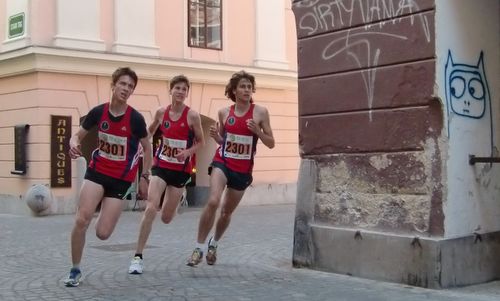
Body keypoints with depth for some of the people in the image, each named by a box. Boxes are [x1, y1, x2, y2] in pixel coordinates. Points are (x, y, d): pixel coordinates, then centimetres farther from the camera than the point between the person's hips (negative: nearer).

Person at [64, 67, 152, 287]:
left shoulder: (135, 118, -13)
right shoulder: (98, 112, -6)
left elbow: (147, 147, 1)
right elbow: (78, 135, 7)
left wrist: (145, 176, 0)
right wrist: (74, 144, -17)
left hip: (121, 179, -2)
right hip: (97, 171, 2)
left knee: (102, 233, -3)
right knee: (81, 220, -17)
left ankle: (107, 204, 34)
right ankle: (75, 270, 3)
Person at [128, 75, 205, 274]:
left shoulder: (192, 115, -9)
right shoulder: (161, 112, -1)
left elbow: (201, 142, 0)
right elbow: (149, 132, 17)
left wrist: (188, 152, -18)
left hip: (181, 169, -1)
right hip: (161, 165, 1)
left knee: (166, 218, 10)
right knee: (150, 208, -18)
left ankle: (170, 203, 51)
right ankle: (138, 256, -8)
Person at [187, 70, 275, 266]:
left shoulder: (260, 112, -6)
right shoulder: (224, 112, 0)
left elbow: (271, 144, -2)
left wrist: (257, 131, -19)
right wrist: (215, 136, -8)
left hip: (243, 170, 0)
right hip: (222, 162, 0)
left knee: (226, 212, 12)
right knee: (213, 201, -24)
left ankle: (214, 244, 41)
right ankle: (199, 248, -9)